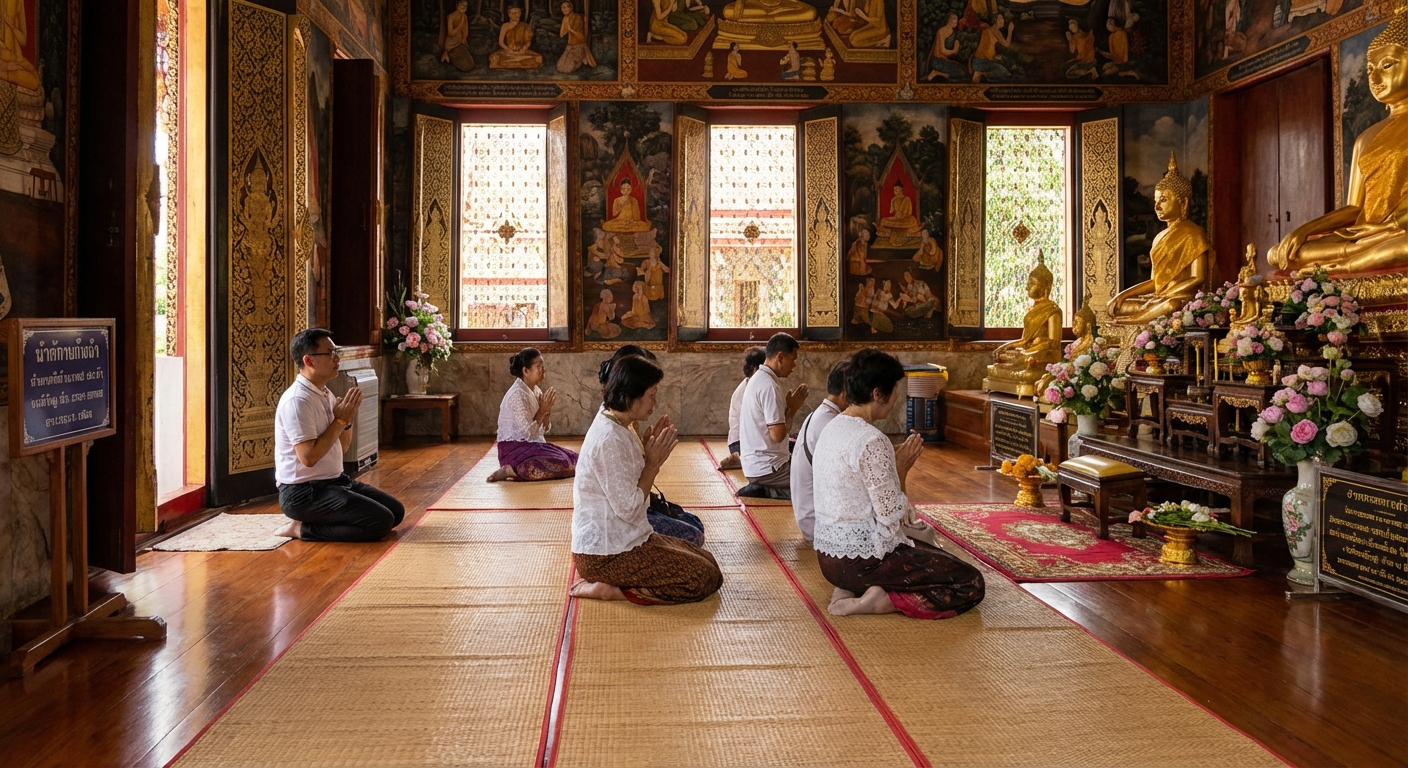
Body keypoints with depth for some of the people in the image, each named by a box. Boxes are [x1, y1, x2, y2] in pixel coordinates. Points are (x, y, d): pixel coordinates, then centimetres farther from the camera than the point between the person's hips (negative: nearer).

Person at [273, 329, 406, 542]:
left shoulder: (325, 394, 10)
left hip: (334, 481, 10)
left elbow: (341, 447, 16)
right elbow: (309, 457, -25)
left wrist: (347, 419, -3)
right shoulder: (297, 400, -20)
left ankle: (310, 524, 11)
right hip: (303, 492, -10)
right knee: (381, 521, -19)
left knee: (395, 510, 8)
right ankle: (303, 528, -6)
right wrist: (340, 420, -18)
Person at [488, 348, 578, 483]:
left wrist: (547, 409, -6)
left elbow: (545, 429, 11)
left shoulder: (536, 391, 10)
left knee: (575, 460, -2)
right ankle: (511, 470, -17)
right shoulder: (517, 394, -18)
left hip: (533, 445, 9)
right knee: (560, 465, -27)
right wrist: (542, 410, -12)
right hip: (514, 449, -9)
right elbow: (528, 432, -22)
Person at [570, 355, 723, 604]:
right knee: (705, 577, -10)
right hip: (606, 553, -10)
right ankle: (608, 590, -8)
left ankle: (611, 584, 5)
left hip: (623, 539, 10)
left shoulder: (614, 427, 9)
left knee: (707, 561, 10)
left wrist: (651, 455, -1)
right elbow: (628, 508, -22)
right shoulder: (609, 439, -22)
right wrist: (652, 462, -13)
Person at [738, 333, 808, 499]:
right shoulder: (769, 386, -19)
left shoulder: (757, 379, 13)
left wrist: (790, 405, 5)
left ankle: (760, 489, 7)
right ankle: (763, 491, -8)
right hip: (766, 467, -10)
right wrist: (793, 408, -8)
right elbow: (778, 434, -21)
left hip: (756, 462, 10)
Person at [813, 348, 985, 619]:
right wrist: (902, 469, -7)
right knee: (971, 584, 0)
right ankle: (878, 601, -10)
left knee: (933, 554, 29)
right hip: (863, 559, -9)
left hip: (828, 555, 9)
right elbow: (892, 517, -19)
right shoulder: (871, 441, -21)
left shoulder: (832, 428, 7)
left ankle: (851, 588, 9)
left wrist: (895, 463, 8)